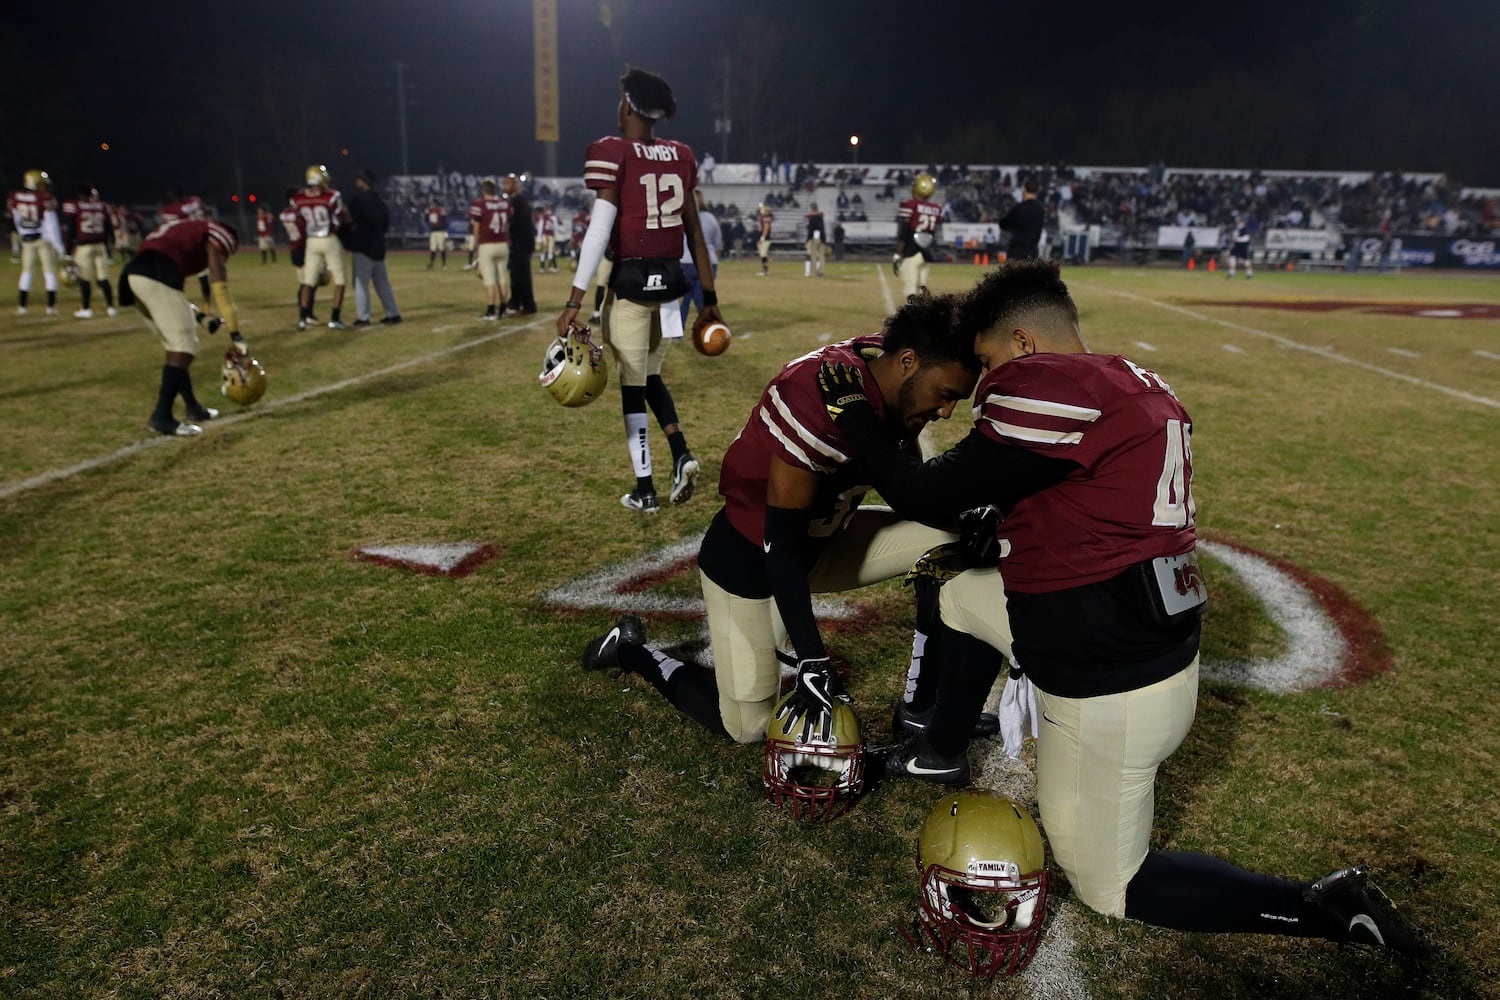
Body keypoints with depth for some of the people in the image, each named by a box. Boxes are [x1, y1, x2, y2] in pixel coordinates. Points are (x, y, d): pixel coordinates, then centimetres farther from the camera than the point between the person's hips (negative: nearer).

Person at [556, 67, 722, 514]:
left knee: (632, 383, 5)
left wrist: (575, 300, -17)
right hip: (670, 279, 5)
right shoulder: (681, 156, 8)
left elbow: (600, 229, -16)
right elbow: (695, 231, 9)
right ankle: (681, 453, 4)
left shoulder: (610, 152, -8)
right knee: (650, 374, 23)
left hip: (631, 280, -5)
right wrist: (709, 298, 14)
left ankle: (645, 490, 11)